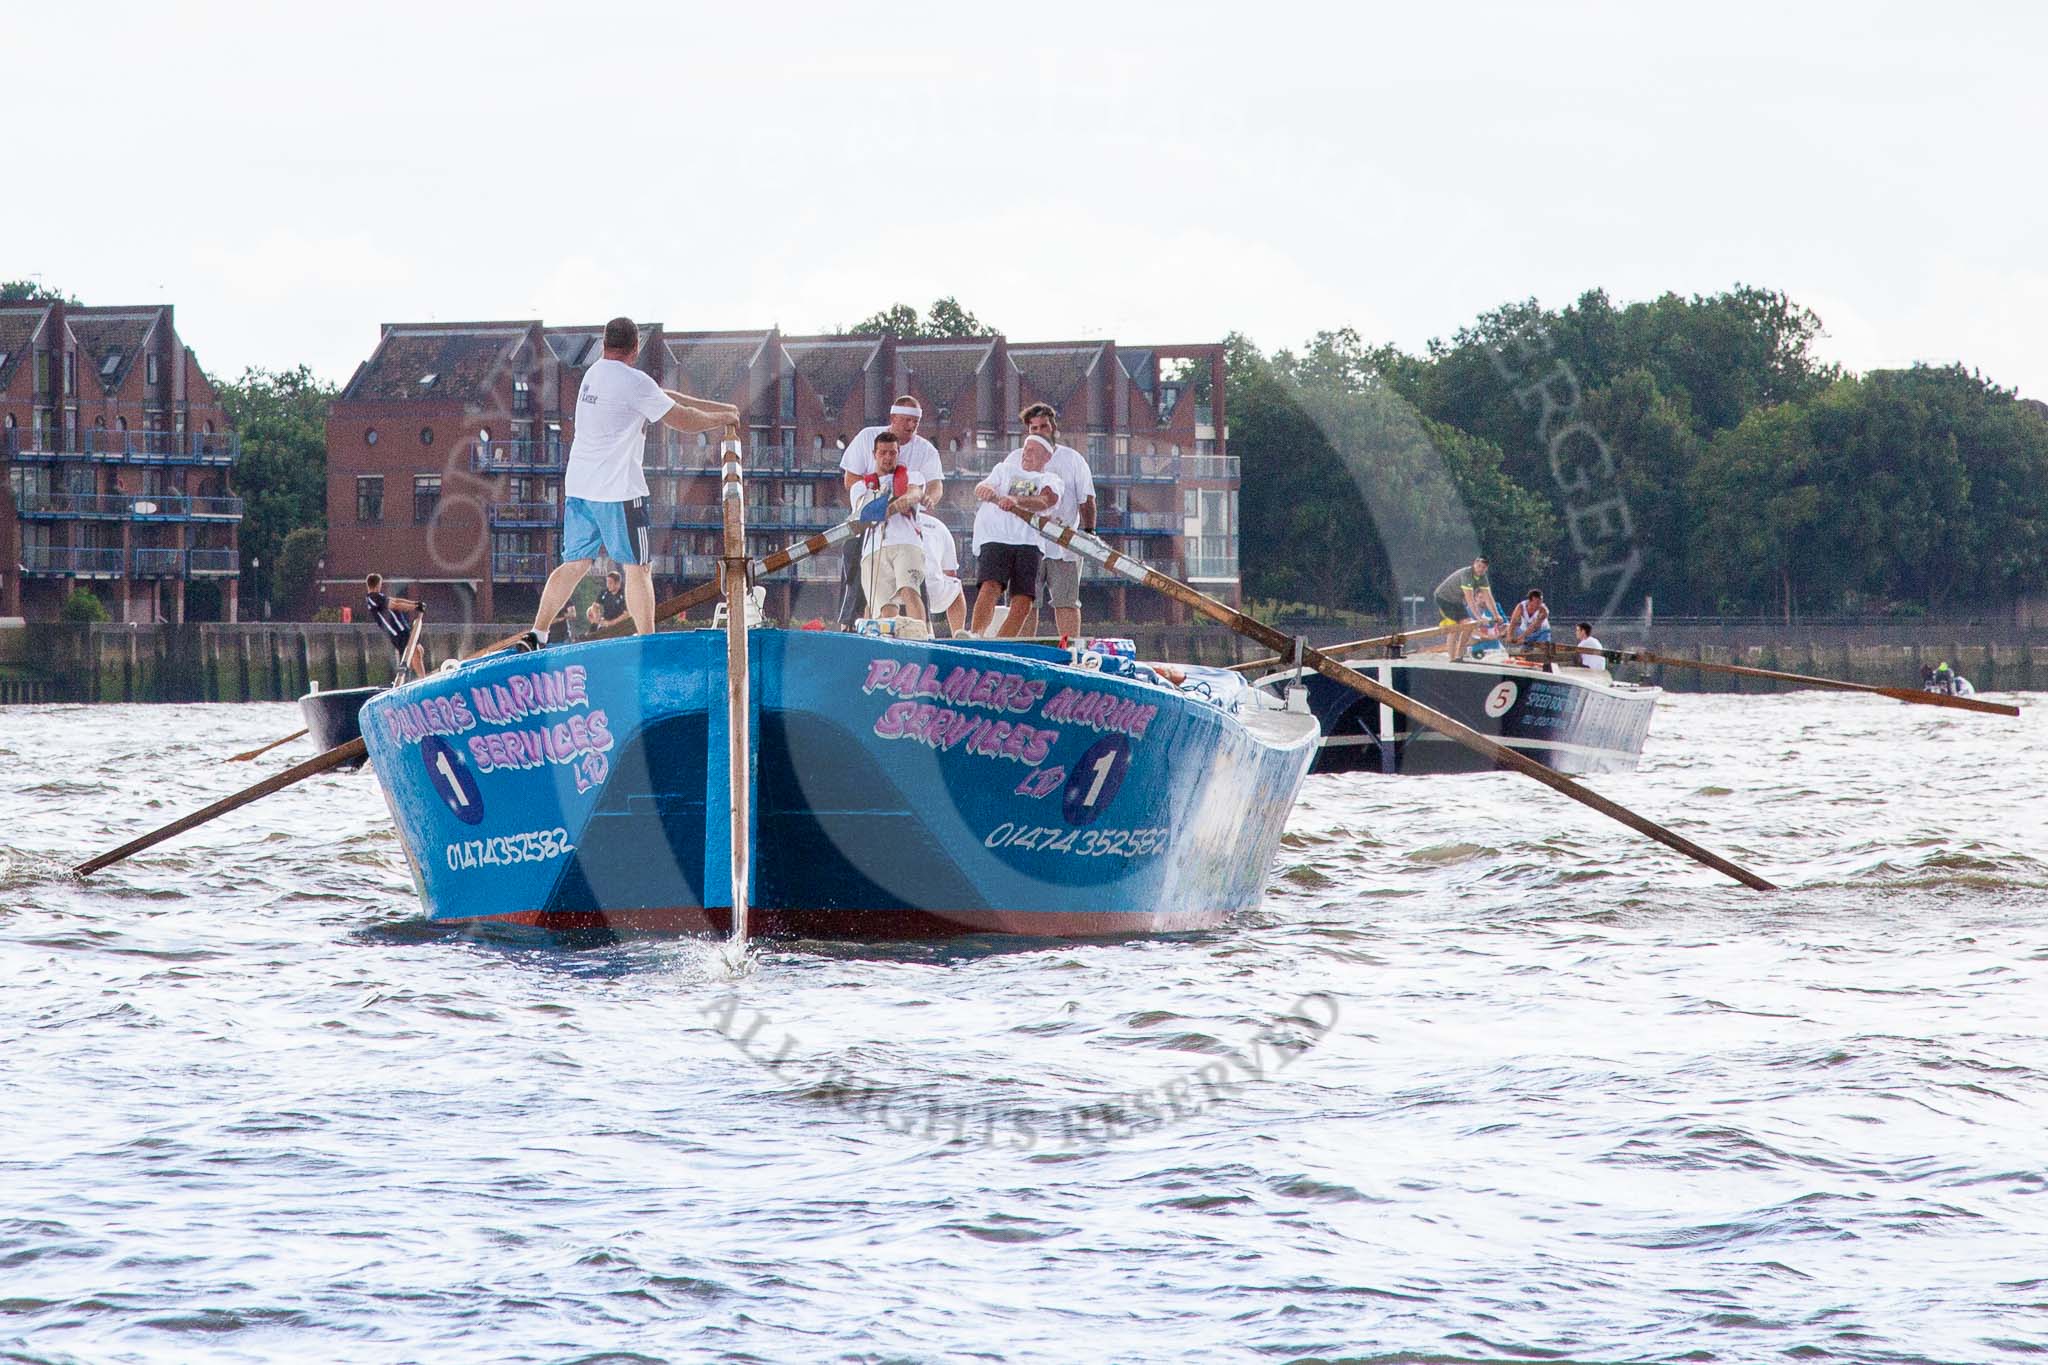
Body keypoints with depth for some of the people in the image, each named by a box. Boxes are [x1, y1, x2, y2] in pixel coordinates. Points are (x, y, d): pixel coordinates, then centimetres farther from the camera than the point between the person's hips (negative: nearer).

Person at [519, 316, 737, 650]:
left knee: (575, 564, 12)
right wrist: (723, 418, 10)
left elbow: (664, 397, 18)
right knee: (637, 567, -1)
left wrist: (718, 407, 19)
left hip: (577, 486, 8)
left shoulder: (594, 373, 14)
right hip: (618, 490, -8)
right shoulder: (633, 381, -13)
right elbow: (684, 421, -9)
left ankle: (536, 635, 7)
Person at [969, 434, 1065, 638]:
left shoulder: (1050, 480, 17)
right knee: (990, 587, -25)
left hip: (1028, 543, 1)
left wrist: (1016, 501, -28)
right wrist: (985, 489, -23)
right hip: (994, 538, -1)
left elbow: (1045, 501, -7)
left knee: (1023, 602, -11)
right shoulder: (1005, 470, 23)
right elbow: (981, 488, 4)